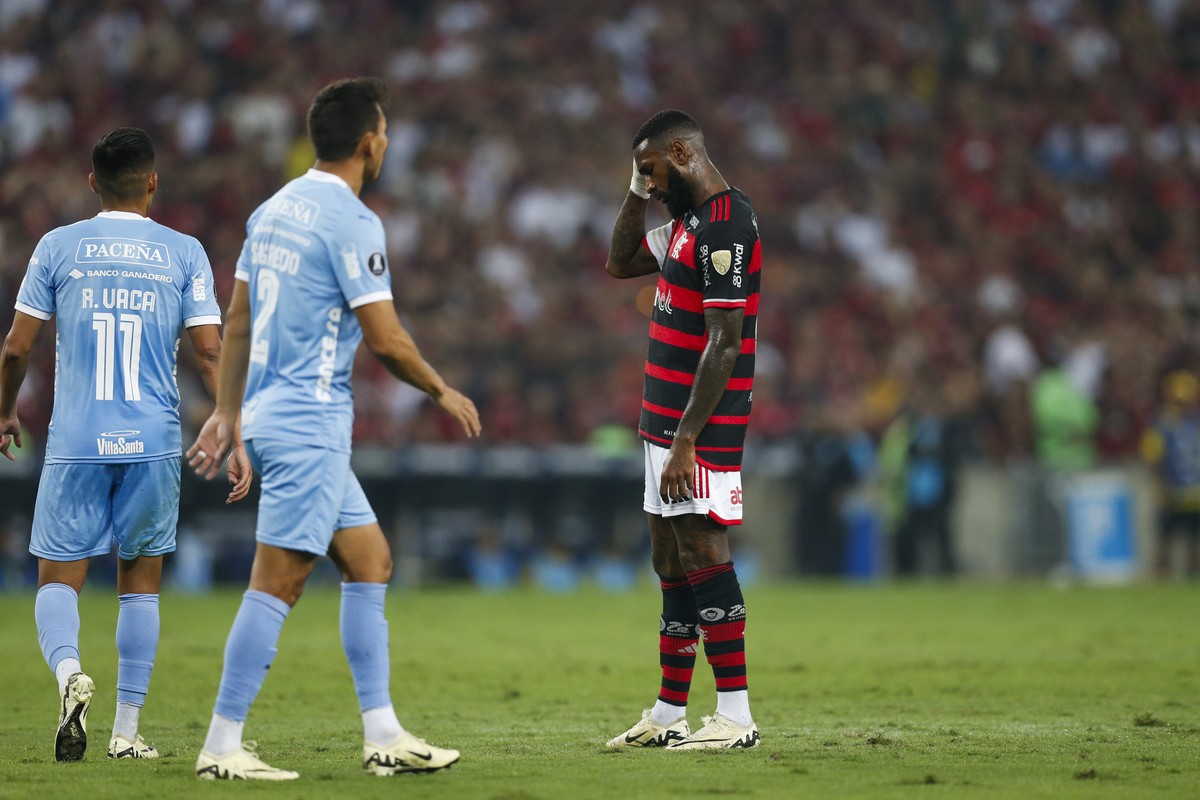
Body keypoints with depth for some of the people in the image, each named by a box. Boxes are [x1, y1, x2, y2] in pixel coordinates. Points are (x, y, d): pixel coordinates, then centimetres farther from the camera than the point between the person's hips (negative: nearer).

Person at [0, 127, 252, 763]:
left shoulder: (58, 247, 2)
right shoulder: (184, 254, 3)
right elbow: (210, 352, -3)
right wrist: (235, 440, 0)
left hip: (75, 443, -1)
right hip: (154, 444, 1)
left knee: (58, 578, 6)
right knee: (140, 582, 12)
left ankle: (68, 671, -25)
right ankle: (127, 732, 12)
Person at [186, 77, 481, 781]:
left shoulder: (274, 210, 13)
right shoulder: (351, 222, -14)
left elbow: (237, 320, 17)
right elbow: (386, 340, -14)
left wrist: (228, 413, 22)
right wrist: (444, 393, 2)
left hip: (270, 415, 10)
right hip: (308, 426, -10)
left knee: (370, 560, 13)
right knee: (278, 584, -8)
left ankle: (383, 736, 13)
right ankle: (222, 748, -8)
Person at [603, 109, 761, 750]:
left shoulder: (724, 227, -17)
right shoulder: (689, 221, 14)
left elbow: (724, 345, -22)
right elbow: (620, 263, 30)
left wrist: (685, 442, -24)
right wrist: (637, 192, 15)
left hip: (701, 429, -10)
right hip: (666, 423, 10)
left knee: (703, 555, -10)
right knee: (671, 562, 12)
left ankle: (736, 717, -9)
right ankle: (668, 716, 17)